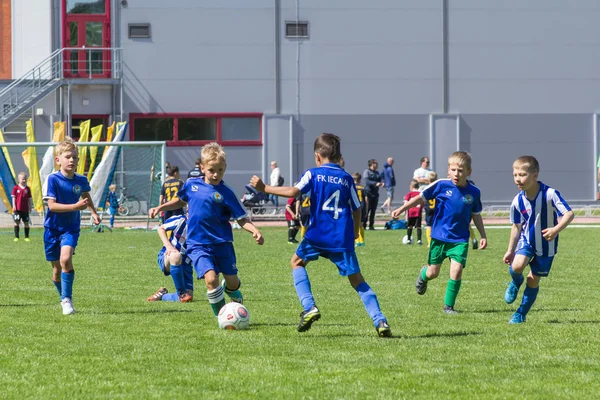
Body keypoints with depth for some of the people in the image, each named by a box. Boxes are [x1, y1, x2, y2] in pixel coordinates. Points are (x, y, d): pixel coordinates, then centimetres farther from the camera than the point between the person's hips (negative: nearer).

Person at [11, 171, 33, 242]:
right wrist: (14, 206, -9)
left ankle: (27, 237, 13)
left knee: (26, 223, 5)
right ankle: (16, 237, 7)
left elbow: (29, 199, 9)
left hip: (25, 209, 2)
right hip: (17, 209, -2)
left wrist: (30, 207, 8)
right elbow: (13, 197, -2)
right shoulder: (16, 188, -2)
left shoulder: (27, 189, 5)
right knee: (17, 222, 0)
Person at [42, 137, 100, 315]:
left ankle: (67, 299, -16)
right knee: (56, 267, 8)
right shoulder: (52, 179, -15)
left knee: (65, 259, -23)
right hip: (53, 227, -1)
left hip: (71, 228, 1)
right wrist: (76, 206, -30)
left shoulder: (81, 180, -2)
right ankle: (64, 298, 29)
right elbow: (52, 205, -23)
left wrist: (94, 213, 16)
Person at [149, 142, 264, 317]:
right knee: (211, 278, -21)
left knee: (232, 282, 5)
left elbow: (241, 219, -6)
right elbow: (180, 201, 24)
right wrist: (160, 208, 15)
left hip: (222, 243, 0)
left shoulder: (225, 193, -6)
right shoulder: (191, 184, 2)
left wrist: (254, 230, -24)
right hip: (198, 245, 0)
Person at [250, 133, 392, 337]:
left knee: (297, 262, 24)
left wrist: (264, 188, -7)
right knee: (356, 279, 9)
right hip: (342, 238, 2)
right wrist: (354, 234, 30)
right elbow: (356, 209, 14)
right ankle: (379, 320, -7)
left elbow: (293, 191, -15)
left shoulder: (313, 174, 0)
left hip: (317, 234, -2)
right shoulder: (347, 178, 10)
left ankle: (309, 307, 5)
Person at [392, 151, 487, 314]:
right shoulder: (441, 185, -10)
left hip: (460, 240, 1)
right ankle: (423, 274, 46)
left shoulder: (474, 192, -3)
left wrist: (483, 236, 9)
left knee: (456, 271, -13)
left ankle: (449, 306, 4)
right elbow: (421, 197, -4)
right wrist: (401, 209, -10)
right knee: (433, 273, 8)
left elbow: (476, 215, 10)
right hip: (439, 237, -1)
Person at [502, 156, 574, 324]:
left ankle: (521, 314, 24)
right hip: (526, 240, 2)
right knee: (517, 266, -24)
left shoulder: (550, 194, -23)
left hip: (546, 244, -2)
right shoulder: (518, 201, -10)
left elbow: (569, 214, -24)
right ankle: (516, 282, 13)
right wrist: (510, 250, 9)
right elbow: (517, 226, 5)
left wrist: (556, 229, -41)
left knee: (534, 280, 5)